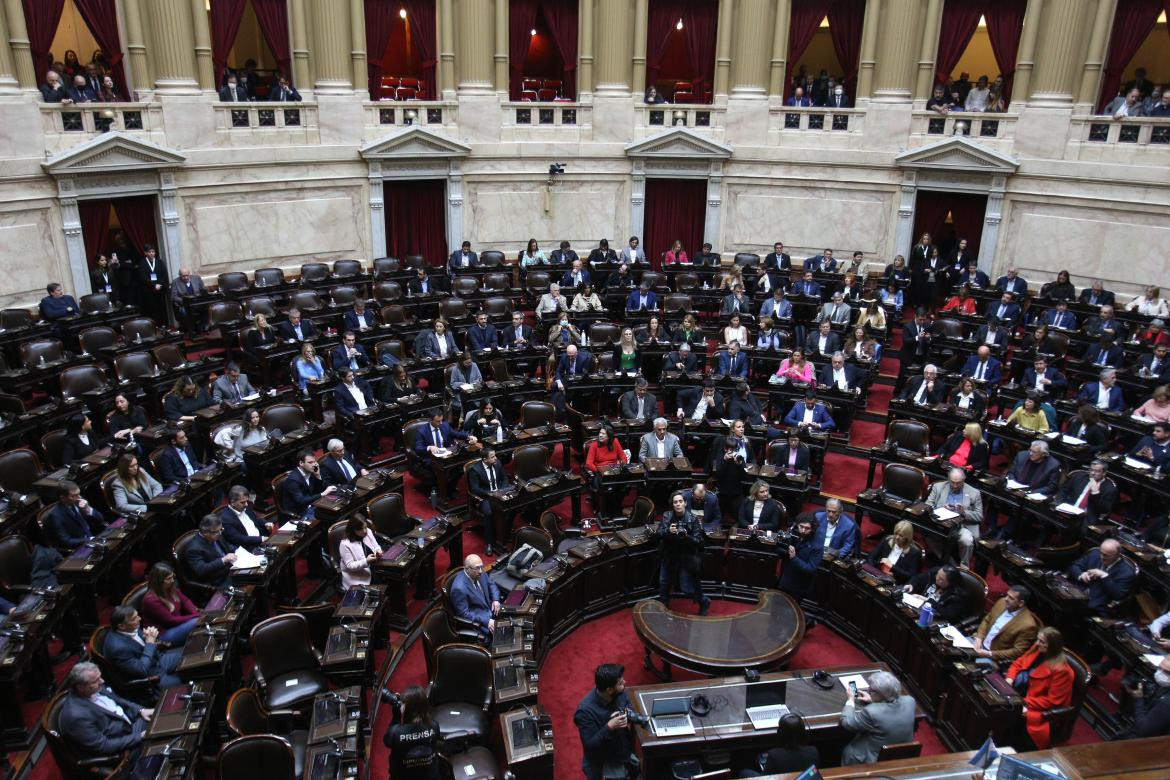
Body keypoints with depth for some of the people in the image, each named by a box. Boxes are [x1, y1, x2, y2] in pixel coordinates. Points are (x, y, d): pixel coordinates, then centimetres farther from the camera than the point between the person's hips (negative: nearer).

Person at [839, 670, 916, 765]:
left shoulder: (872, 712, -35)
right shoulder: (910, 701, -18)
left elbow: (846, 722, -17)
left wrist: (850, 700, -3)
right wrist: (872, 700, 11)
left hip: (875, 760, -5)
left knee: (847, 752, 24)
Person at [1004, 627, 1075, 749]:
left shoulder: (1061, 670, -19)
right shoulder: (1037, 650, 3)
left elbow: (1052, 701, -18)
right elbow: (1018, 664, 16)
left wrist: (1025, 703, -21)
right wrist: (1009, 679, -4)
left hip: (1035, 709, -8)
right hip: (1015, 694, 8)